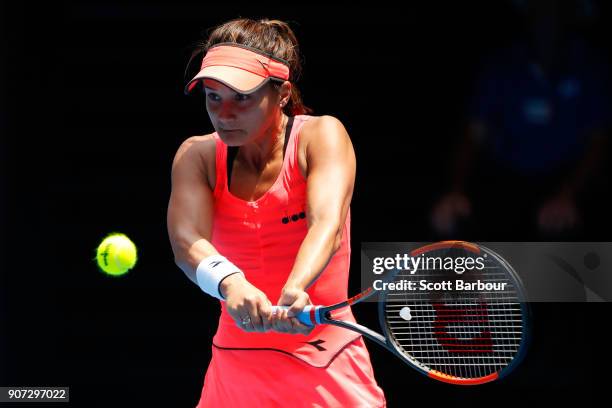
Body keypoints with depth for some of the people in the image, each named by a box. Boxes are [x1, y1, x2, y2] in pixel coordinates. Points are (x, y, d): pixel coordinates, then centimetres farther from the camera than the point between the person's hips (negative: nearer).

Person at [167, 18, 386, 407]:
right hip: (236, 371, 3)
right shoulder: (198, 156, -2)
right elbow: (186, 240, -20)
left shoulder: (321, 135, -10)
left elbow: (327, 224, -28)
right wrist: (230, 283, -42)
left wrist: (293, 292, -48)